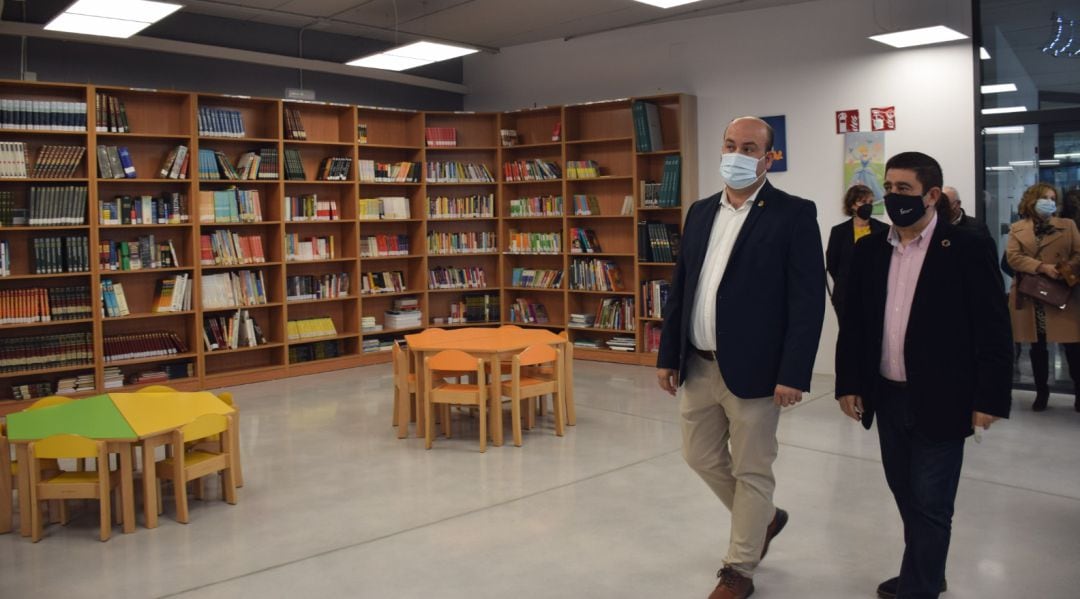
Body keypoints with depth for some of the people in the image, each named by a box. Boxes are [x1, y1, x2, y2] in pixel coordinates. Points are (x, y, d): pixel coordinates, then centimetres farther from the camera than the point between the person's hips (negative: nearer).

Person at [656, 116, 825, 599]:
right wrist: (668, 355, 9)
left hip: (752, 370, -6)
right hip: (697, 366, 7)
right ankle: (763, 518, 42)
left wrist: (793, 374, -18)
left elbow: (808, 300, -13)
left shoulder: (794, 214, -8)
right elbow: (680, 288, 12)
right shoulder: (701, 212, 10)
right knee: (701, 456, 17)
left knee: (751, 470, 7)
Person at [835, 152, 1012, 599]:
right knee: (907, 495, 17)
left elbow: (994, 330, -9)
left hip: (939, 402, -5)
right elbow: (852, 323, 9)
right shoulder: (869, 250, 5)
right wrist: (848, 384, 4)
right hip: (887, 397, 5)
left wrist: (989, 398, -11)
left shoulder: (966, 249, -9)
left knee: (931, 504, 4)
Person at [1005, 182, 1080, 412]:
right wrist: (1042, 267, -19)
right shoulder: (1017, 228, 7)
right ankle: (1041, 391, 20)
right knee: (1037, 347, 8)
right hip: (1031, 297, 0)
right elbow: (1013, 257, -6)